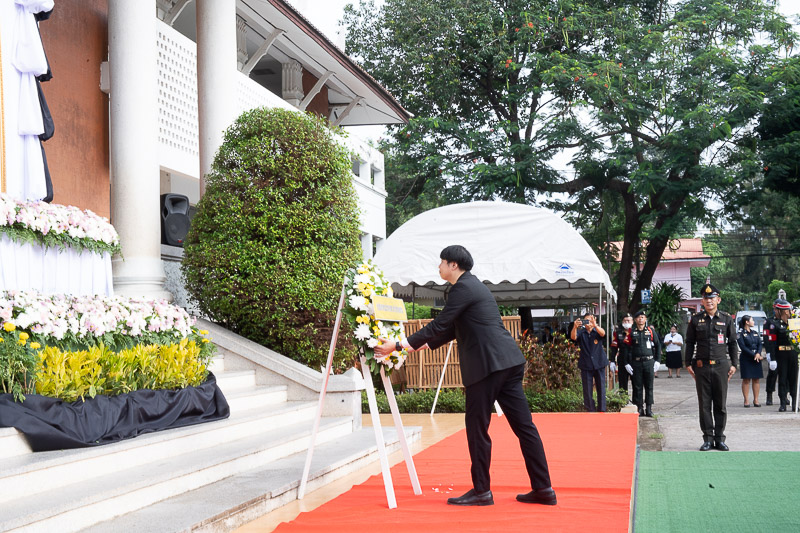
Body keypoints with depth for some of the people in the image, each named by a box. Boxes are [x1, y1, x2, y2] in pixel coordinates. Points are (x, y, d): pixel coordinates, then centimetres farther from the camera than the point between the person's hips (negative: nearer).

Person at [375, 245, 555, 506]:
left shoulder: (463, 288, -7)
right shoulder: (473, 285, 23)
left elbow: (439, 325, -11)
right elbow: (452, 329, 29)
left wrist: (399, 345, -8)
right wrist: (420, 345, 30)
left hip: (488, 364, -10)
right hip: (509, 362, 10)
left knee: (477, 427, 0)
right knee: (523, 425, 7)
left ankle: (481, 491, 5)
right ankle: (543, 488, 8)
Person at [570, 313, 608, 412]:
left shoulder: (597, 331, 3)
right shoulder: (581, 333, 4)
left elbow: (603, 333, -19)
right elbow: (573, 337, -15)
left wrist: (595, 325, -41)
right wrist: (575, 327, -37)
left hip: (599, 364, 0)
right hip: (586, 365, 0)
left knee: (601, 388, 3)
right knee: (587, 390, 1)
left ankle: (602, 410, 9)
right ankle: (590, 410, 7)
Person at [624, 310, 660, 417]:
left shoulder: (651, 330, 6)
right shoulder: (631, 332, 3)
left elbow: (658, 346, 12)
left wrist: (657, 361, 5)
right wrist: (626, 363, -4)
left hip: (649, 362, 1)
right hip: (636, 363, 0)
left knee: (649, 386, 3)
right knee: (637, 387, 2)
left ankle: (648, 409, 9)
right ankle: (639, 408, 8)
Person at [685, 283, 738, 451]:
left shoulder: (726, 319, 5)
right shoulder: (695, 319, 5)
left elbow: (733, 343, 9)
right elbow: (690, 343, 10)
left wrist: (734, 364, 3)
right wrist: (688, 364, 4)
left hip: (721, 366, 0)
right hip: (702, 367, 0)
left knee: (720, 404, 4)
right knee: (704, 405, 2)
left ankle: (720, 438, 12)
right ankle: (708, 439, 8)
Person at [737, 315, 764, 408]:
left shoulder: (755, 333, 15)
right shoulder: (741, 334, -3)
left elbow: (759, 344, 8)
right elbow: (743, 347, -10)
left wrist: (758, 354, -11)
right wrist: (754, 355, -15)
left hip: (756, 359, 5)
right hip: (746, 359, -5)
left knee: (756, 379, 4)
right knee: (746, 380, -4)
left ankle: (756, 400, 9)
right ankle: (746, 401, 1)